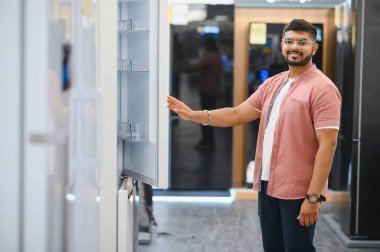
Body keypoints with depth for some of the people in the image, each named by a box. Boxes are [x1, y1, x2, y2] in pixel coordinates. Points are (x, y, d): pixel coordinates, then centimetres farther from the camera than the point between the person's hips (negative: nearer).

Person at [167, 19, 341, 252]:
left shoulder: (322, 88, -12)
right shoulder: (272, 84, 12)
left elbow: (327, 145, -16)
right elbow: (237, 114, 14)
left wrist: (313, 197, -20)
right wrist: (193, 115, 3)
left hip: (298, 191, -7)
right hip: (268, 186, 7)